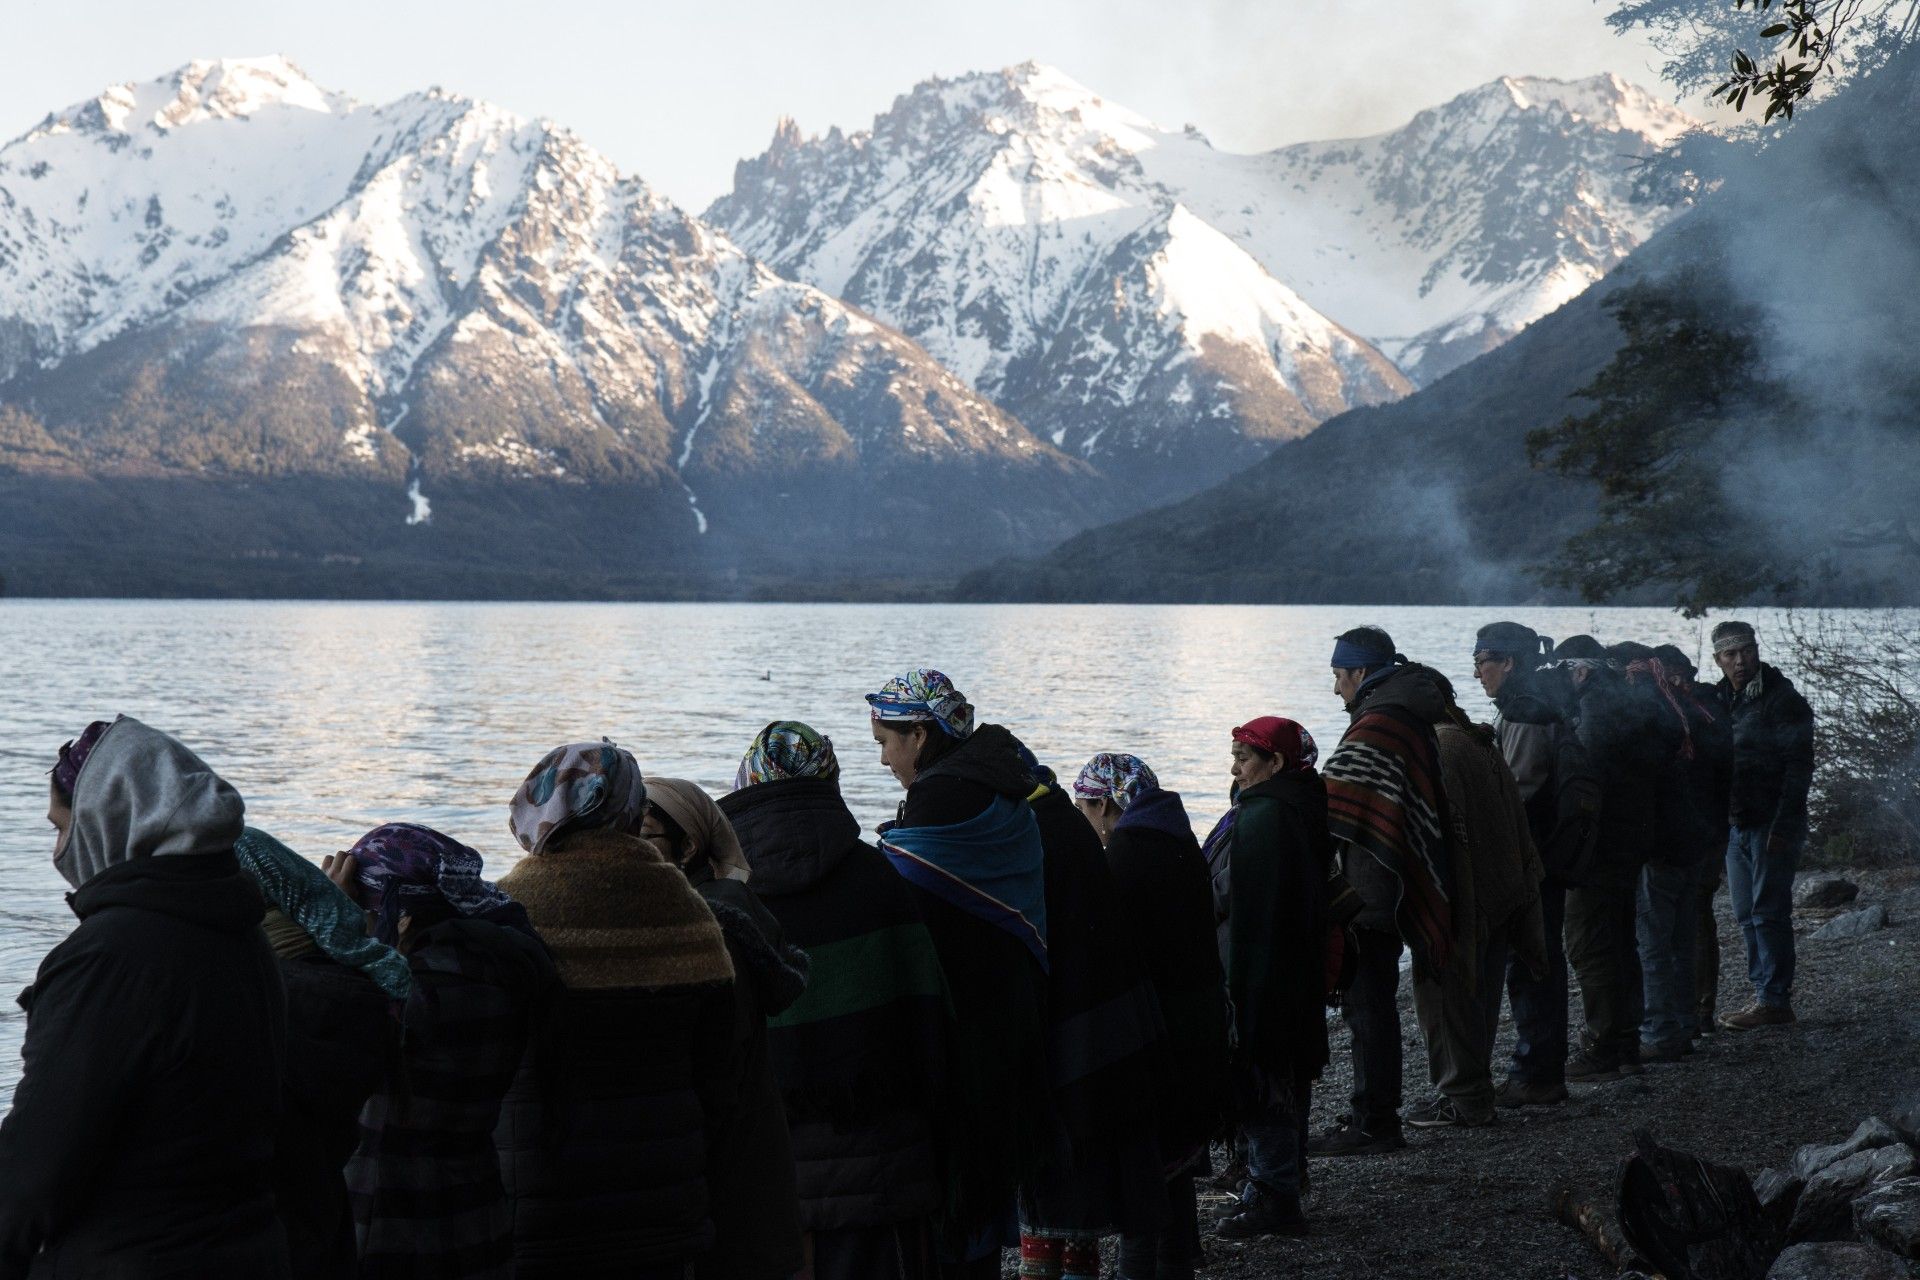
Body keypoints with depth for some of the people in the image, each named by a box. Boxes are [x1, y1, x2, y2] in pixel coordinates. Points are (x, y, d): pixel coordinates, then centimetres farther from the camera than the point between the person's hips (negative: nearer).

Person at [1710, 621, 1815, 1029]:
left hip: (1773, 823, -8)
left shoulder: (1782, 699, -9)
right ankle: (1765, 994, 17)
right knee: (1746, 915, 10)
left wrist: (1782, 825, -19)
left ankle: (1775, 1001, -3)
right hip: (1736, 824, 8)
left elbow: (1798, 766, -14)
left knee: (1768, 912, -7)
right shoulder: (1721, 700, 13)